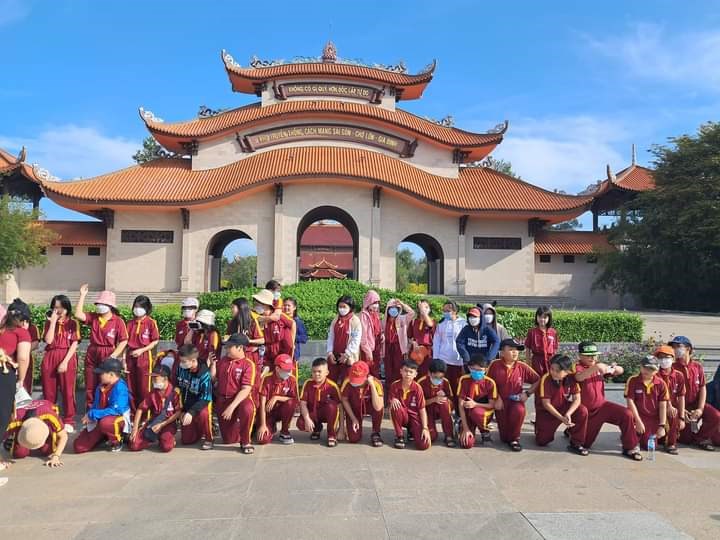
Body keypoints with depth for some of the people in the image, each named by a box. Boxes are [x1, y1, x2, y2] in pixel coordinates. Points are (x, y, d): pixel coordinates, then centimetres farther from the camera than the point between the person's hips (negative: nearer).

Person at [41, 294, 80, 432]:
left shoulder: (72, 323, 1)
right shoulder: (49, 322, 9)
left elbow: (74, 344, -6)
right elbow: (48, 341, -7)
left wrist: (65, 361, -14)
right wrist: (53, 321, -9)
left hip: (67, 358, -3)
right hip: (49, 358, 3)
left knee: (67, 391, 1)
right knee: (48, 391, 8)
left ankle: (68, 421, 10)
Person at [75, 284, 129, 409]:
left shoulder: (118, 321, -8)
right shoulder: (93, 317, 4)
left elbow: (124, 341, -9)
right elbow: (78, 315, -13)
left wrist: (113, 356, -16)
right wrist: (83, 295, -12)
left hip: (107, 356, -4)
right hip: (91, 355, 4)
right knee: (90, 387, 11)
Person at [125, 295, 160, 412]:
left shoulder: (151, 322, -5)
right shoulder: (130, 323, 8)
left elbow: (155, 341, -5)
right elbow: (126, 342, 9)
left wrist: (141, 350, -15)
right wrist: (124, 359, 4)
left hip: (144, 357, -4)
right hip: (131, 357, 4)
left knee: (144, 388, -1)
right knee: (131, 388, 9)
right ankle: (133, 412, 20)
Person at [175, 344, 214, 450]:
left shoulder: (204, 374, -26)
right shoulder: (181, 368, -11)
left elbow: (205, 398, -27)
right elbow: (177, 388, 2)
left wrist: (191, 412, -38)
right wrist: (181, 410, -1)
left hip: (201, 404, -5)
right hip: (186, 405, 5)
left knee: (203, 413, -40)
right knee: (186, 440, 1)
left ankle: (208, 439, -14)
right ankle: (199, 429, 33)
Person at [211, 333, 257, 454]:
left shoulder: (248, 364, -13)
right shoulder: (222, 361, 6)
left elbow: (246, 390, -21)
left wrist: (232, 406, -29)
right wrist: (212, 364, -3)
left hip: (240, 399, -5)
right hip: (222, 400, 5)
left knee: (247, 409, -41)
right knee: (229, 439, 5)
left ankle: (246, 442, -18)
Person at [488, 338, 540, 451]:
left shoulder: (522, 367, -6)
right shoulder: (495, 365, -10)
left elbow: (537, 380, 4)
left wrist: (527, 393, -7)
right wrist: (496, 398, -11)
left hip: (516, 400, 0)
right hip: (501, 401, 0)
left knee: (520, 411, -39)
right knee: (504, 438, -1)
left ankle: (514, 439, -13)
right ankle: (507, 437, 41)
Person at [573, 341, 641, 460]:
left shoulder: (600, 367, 4)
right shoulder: (577, 367, -15)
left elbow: (621, 370, 3)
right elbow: (579, 377, -38)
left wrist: (613, 369, -21)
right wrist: (595, 367, -52)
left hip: (602, 405, 4)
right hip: (586, 411, -4)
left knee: (627, 414, -22)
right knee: (585, 444, 8)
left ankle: (630, 448, -8)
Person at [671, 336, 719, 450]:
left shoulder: (698, 366, -1)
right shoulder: (673, 368, -11)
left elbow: (703, 388, -1)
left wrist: (700, 409, -12)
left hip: (696, 404, 3)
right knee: (686, 439, -4)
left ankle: (700, 437, -3)